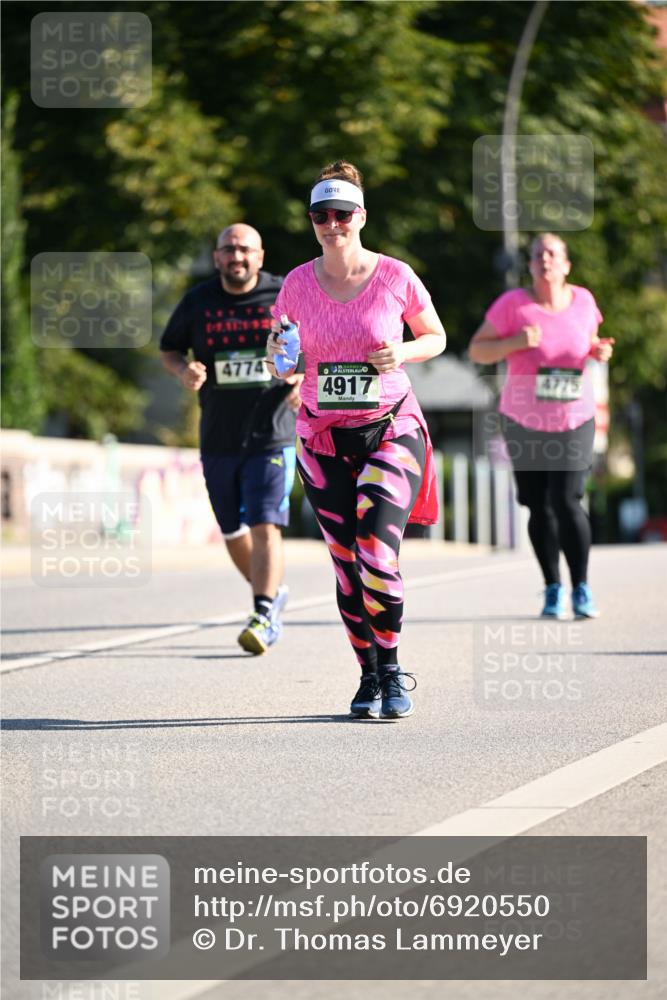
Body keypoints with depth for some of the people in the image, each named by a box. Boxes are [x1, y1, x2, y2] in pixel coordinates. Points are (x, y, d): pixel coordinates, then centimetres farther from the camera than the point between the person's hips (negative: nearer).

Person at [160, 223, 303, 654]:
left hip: (272, 435, -4)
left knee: (265, 527, -15)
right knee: (233, 533, 12)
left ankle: (263, 617, -11)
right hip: (218, 438, 4)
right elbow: (169, 349, 15)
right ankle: (273, 592, 35)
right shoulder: (198, 302, 4)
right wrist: (184, 370, -7)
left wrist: (305, 378, -11)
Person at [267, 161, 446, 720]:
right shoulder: (297, 284, 1)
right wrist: (279, 356, -13)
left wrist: (402, 353, -12)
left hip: (391, 429, -2)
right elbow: (283, 366, 11)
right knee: (348, 566, 2)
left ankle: (392, 672, 1)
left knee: (377, 557, -16)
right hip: (323, 439, 2)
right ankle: (369, 677, 16)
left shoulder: (395, 276, -5)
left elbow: (436, 337, 9)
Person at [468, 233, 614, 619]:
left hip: (575, 420, 0)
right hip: (525, 422, 0)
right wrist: (514, 343, -24)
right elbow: (477, 351, -7)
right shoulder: (513, 303, -11)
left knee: (567, 501, -13)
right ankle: (553, 590, 21)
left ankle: (582, 590, -1)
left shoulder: (582, 300, -4)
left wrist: (599, 350, -9)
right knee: (540, 507, 5)